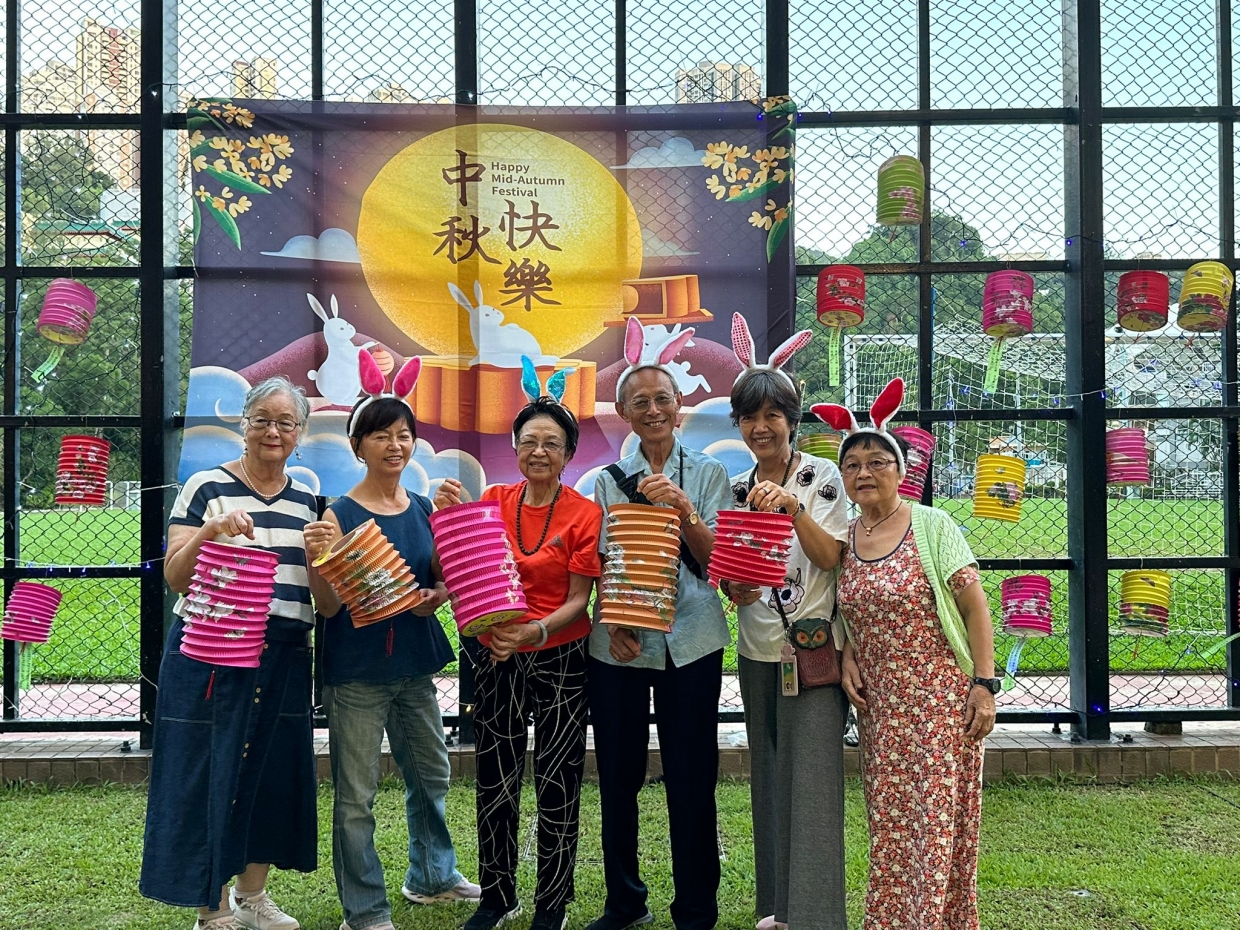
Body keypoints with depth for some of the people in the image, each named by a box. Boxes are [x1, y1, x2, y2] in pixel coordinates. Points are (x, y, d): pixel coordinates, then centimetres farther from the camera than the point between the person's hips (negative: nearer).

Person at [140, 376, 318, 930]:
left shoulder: (307, 500, 11)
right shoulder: (207, 487, -3)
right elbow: (174, 577, -7)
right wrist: (211, 530, -23)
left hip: (285, 656, 5)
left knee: (274, 773, 10)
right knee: (207, 773, 0)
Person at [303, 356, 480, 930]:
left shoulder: (425, 510, 5)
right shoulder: (338, 515, -11)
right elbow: (328, 606, -13)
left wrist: (436, 597, -10)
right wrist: (317, 559, -30)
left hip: (415, 663, 6)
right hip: (356, 671, -6)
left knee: (431, 775, 20)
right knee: (356, 795, 2)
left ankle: (432, 877, 41)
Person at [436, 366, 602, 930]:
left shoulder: (584, 514, -7)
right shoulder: (493, 501, 3)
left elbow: (578, 600, -8)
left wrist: (536, 631, -25)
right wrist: (448, 517, -12)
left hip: (559, 661, -3)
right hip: (497, 660, 3)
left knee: (557, 787, 4)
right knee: (494, 782, 10)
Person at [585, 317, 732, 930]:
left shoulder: (708, 474, 5)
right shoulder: (608, 481, 8)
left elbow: (717, 562, -1)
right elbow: (600, 565, 4)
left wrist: (684, 509, -17)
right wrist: (615, 624, -13)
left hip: (690, 643, -1)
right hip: (619, 645, 2)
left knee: (691, 778, 2)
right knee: (617, 776, 8)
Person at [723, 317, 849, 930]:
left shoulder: (823, 477, -4)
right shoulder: (737, 489, 9)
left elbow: (834, 558, -12)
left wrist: (794, 509, -24)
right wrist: (732, 588, -9)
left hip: (813, 648, -5)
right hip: (757, 651, 5)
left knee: (812, 776, -7)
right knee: (767, 775, 12)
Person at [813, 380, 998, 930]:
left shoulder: (932, 526, -5)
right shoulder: (843, 538, 9)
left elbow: (975, 606, -7)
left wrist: (984, 684, -13)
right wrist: (847, 658, 1)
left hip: (941, 699, -5)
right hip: (878, 704, 5)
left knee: (938, 820, -3)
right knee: (888, 821, 8)